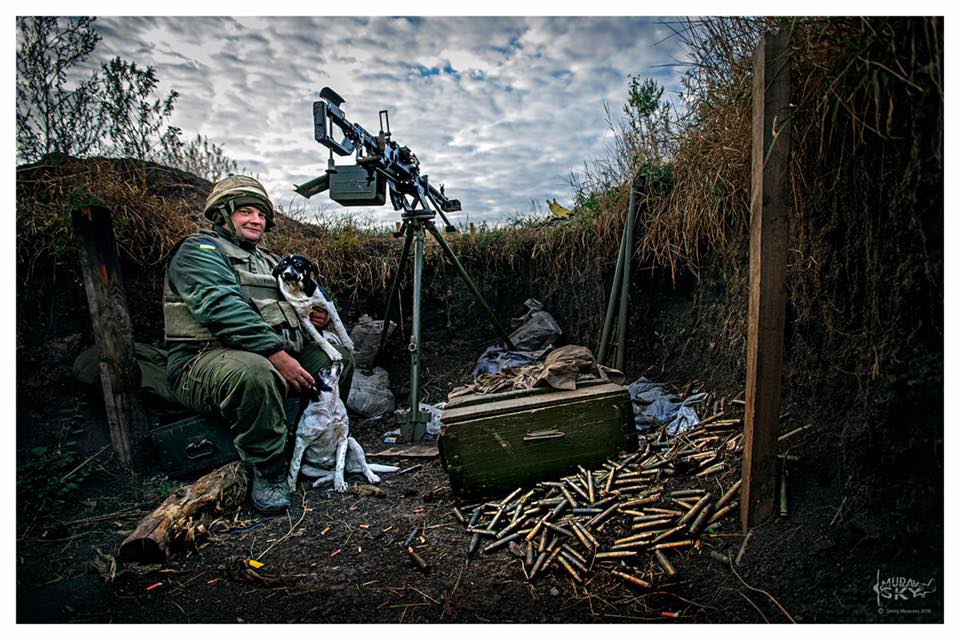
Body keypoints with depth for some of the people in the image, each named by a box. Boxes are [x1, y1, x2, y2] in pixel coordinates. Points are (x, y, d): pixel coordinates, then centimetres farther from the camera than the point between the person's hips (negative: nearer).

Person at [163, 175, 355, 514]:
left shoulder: (267, 260, 24)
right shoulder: (199, 250, -2)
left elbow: (286, 310, 30)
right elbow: (224, 308, -20)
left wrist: (315, 316, 3)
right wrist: (277, 354, -29)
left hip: (273, 352, 9)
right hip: (207, 358, -8)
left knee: (337, 353, 0)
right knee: (255, 373, -40)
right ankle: (268, 470, -17)